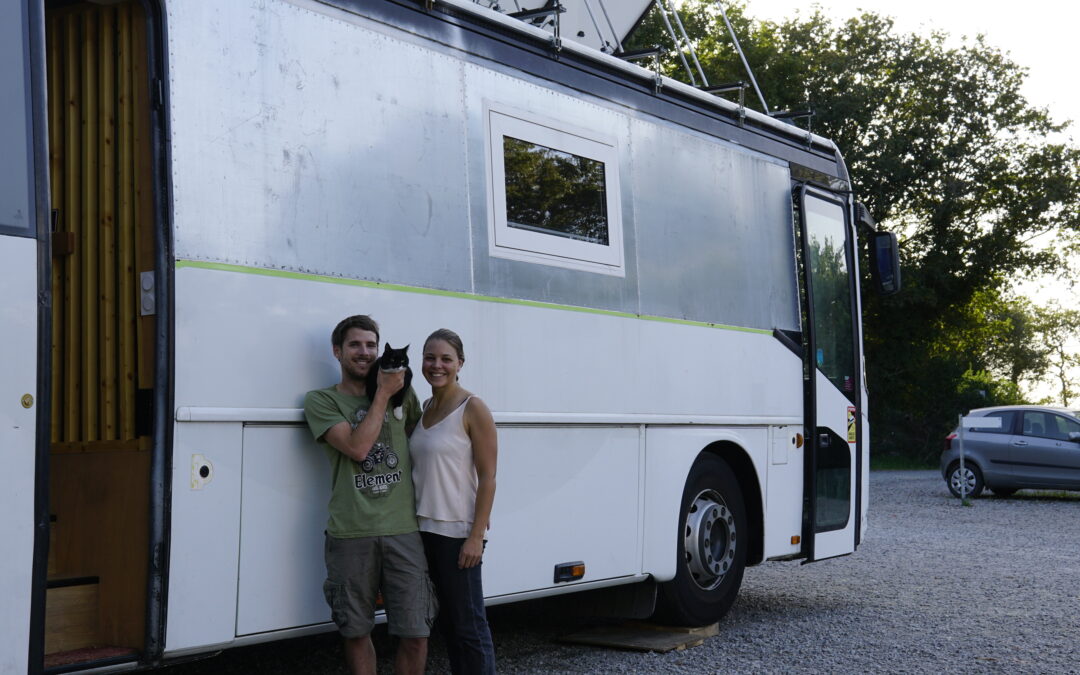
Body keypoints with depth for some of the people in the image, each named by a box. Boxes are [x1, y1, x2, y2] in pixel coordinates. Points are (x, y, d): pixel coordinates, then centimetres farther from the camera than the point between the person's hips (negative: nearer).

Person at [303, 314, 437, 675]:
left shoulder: (404, 394, 13)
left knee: (416, 635, 1)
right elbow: (357, 447, -11)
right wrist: (382, 395, -6)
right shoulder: (321, 401, 4)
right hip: (351, 533, -2)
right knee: (356, 632, 9)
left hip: (404, 528, 2)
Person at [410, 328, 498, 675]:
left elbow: (487, 477, -13)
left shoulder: (473, 409, -10)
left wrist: (476, 536, -17)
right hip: (426, 529, 7)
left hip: (458, 532, -7)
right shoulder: (425, 408, 10)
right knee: (446, 621, 13)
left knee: (469, 624, -2)